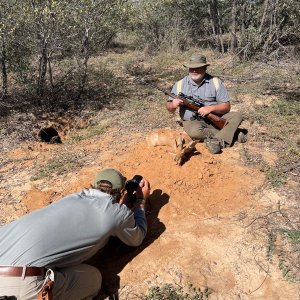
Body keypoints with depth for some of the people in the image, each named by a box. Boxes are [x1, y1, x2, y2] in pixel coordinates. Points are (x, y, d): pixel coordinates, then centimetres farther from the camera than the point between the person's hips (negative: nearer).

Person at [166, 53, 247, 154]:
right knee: (194, 131, -35)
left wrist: (210, 108, -22)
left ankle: (218, 140, -31)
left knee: (237, 116, -18)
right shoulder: (180, 84, 0)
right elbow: (169, 107, 4)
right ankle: (230, 132, -19)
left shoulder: (215, 82, -1)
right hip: (192, 121, -1)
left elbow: (226, 106, -3)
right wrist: (173, 105, -21)